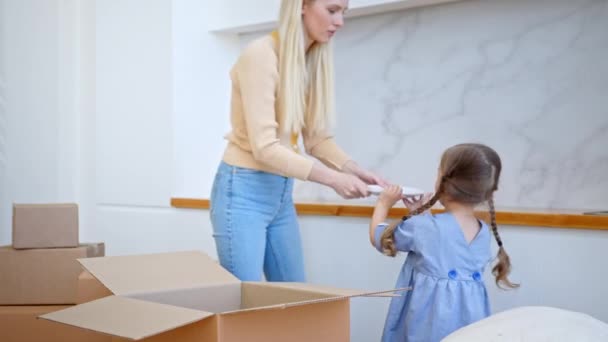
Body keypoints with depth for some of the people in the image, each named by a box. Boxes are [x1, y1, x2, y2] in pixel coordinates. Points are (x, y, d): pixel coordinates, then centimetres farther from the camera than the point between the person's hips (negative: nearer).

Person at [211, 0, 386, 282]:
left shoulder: (315, 61, 3)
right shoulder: (261, 55, -18)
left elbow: (317, 138, 6)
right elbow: (264, 147, -23)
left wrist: (354, 170, -11)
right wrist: (332, 178, -27)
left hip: (282, 193, 8)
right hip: (244, 192, -7)